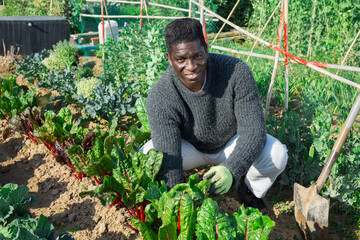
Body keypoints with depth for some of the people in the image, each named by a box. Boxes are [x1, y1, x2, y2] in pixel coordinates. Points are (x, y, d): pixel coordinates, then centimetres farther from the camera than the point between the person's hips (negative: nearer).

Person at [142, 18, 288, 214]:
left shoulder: (236, 71, -30)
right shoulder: (159, 99, -32)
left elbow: (254, 130, -29)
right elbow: (168, 163, -34)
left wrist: (231, 170, -48)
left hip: (232, 143, 1)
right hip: (190, 146, 0)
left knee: (276, 154, -27)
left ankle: (250, 191, 8)